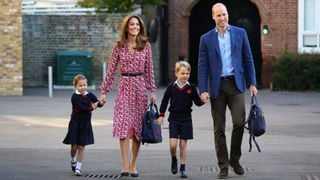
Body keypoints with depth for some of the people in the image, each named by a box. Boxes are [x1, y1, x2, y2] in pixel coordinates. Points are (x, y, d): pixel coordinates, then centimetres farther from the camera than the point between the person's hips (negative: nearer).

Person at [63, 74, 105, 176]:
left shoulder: (90, 95, -1)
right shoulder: (75, 97, -12)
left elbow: (96, 103, -14)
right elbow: (82, 108, -23)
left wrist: (101, 103, -35)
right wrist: (91, 108, -32)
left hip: (86, 124, 3)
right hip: (75, 124, -3)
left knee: (81, 147, 4)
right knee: (74, 146, 2)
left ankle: (78, 168, 11)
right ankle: (73, 160, 34)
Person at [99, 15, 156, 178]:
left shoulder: (146, 46, 4)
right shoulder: (119, 47, 3)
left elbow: (149, 70, 7)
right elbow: (111, 70, 5)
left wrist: (152, 90, 4)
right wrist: (104, 91, 3)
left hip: (140, 86, 1)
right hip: (124, 86, -1)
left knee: (138, 125, 3)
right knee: (123, 124, -12)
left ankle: (133, 164, 13)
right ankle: (125, 165, -15)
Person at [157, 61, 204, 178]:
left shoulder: (191, 88, -1)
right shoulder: (171, 88, -1)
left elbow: (197, 102, 3)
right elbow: (164, 101, 9)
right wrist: (161, 115, 7)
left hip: (186, 120, 0)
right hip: (174, 119, 0)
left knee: (183, 145, 3)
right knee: (173, 144, -9)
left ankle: (183, 169, 11)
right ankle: (174, 160, 21)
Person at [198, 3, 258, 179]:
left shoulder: (240, 33, 7)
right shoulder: (206, 39, 5)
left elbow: (247, 60, 8)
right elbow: (202, 66, 2)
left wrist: (252, 83, 2)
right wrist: (203, 90, -7)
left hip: (236, 84, 0)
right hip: (217, 86, 0)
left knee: (239, 122, -13)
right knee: (219, 128, 2)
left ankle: (235, 159, 7)